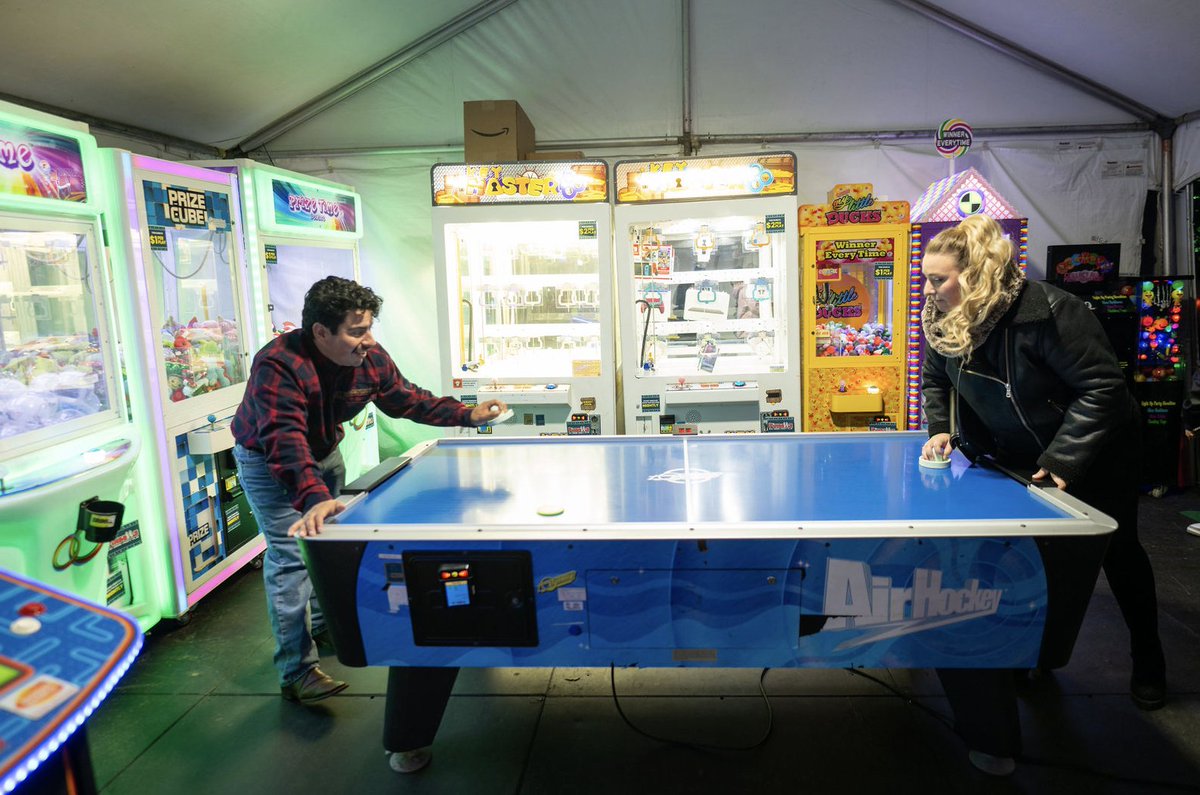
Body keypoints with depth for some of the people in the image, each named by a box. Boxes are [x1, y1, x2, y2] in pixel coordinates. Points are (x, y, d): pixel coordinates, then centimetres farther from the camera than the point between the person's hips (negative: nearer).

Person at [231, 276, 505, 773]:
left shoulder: (370, 359, -20)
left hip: (323, 453, 7)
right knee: (291, 554, -14)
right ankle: (296, 671, -6)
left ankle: (321, 626, 43)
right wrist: (314, 497, -65)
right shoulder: (278, 366, -40)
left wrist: (468, 414, -12)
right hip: (267, 460, -6)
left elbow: (406, 399, -5)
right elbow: (285, 440, -51)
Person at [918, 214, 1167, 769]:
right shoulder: (943, 323, -14)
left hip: (1093, 453, -5)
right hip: (1020, 460, 5)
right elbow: (935, 381, 5)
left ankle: (1148, 661, 33)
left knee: (1118, 552, 11)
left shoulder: (1046, 312, -34)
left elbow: (1103, 387, -30)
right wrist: (941, 430, -11)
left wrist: (1061, 458, -34)